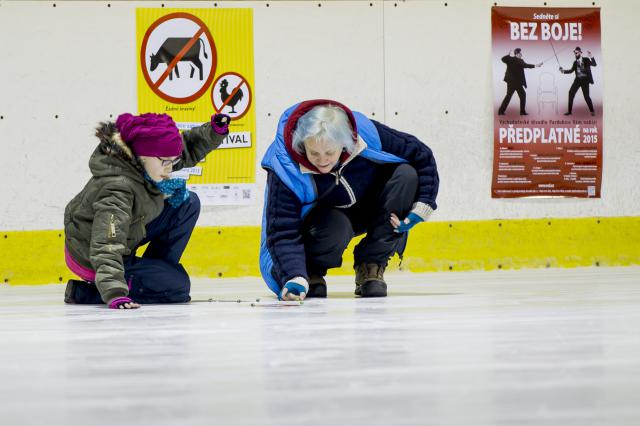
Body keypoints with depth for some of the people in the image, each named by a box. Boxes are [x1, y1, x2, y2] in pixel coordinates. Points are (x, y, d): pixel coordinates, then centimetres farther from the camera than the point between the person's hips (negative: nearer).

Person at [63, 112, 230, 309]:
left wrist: (215, 130, -12)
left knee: (188, 203, 1)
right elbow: (106, 247, -45)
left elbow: (189, 149, 6)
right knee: (177, 286, -10)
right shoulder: (117, 187, -38)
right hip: (90, 258, -9)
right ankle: (85, 291, -6)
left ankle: (158, 270, 9)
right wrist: (114, 293, -55)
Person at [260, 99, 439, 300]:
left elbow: (423, 157, -13)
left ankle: (371, 266, -12)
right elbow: (283, 233, -34)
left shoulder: (367, 134, -28)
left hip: (369, 207, 4)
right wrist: (295, 277, -48)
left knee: (406, 174, -24)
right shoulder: (285, 169, -33)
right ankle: (311, 271, -2)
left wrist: (420, 209, -19)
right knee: (336, 229, -40)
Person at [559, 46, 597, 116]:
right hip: (578, 80, 4)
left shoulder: (586, 60, 0)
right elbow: (571, 70, 13)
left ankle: (592, 111, 11)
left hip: (585, 80, -4)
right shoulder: (575, 62, 11)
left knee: (586, 96, -7)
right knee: (571, 93, -7)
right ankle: (569, 111, 0)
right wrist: (563, 71, -1)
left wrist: (591, 57, -25)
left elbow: (594, 64, -10)